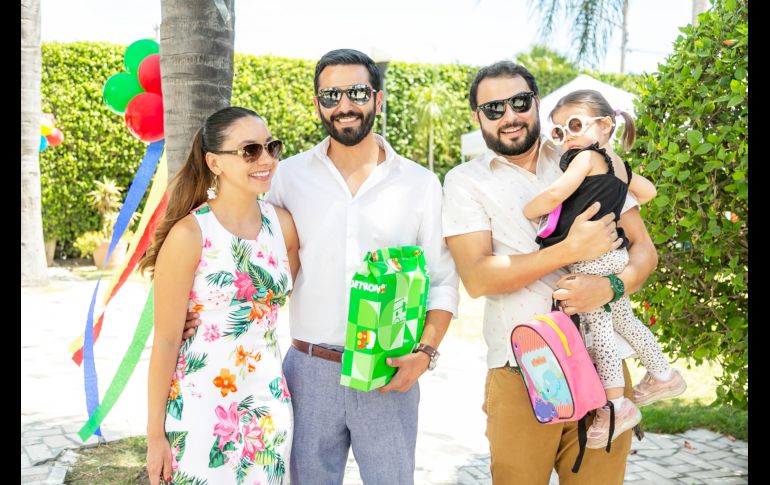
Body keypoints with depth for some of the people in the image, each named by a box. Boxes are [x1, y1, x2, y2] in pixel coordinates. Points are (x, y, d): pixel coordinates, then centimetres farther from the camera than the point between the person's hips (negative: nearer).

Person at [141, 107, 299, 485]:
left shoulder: (282, 224, -1)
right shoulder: (189, 235, -14)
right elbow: (166, 340, -11)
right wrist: (155, 434, -9)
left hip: (269, 407, 5)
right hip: (200, 408, -4)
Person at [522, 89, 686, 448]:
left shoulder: (586, 156, -9)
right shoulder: (617, 164, 16)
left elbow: (556, 194, -20)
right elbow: (648, 191, 29)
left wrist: (523, 214, -7)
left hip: (592, 257, -9)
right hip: (615, 252, 9)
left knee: (597, 326, -5)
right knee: (623, 320, 21)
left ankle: (616, 406, -1)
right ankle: (663, 375, 34)